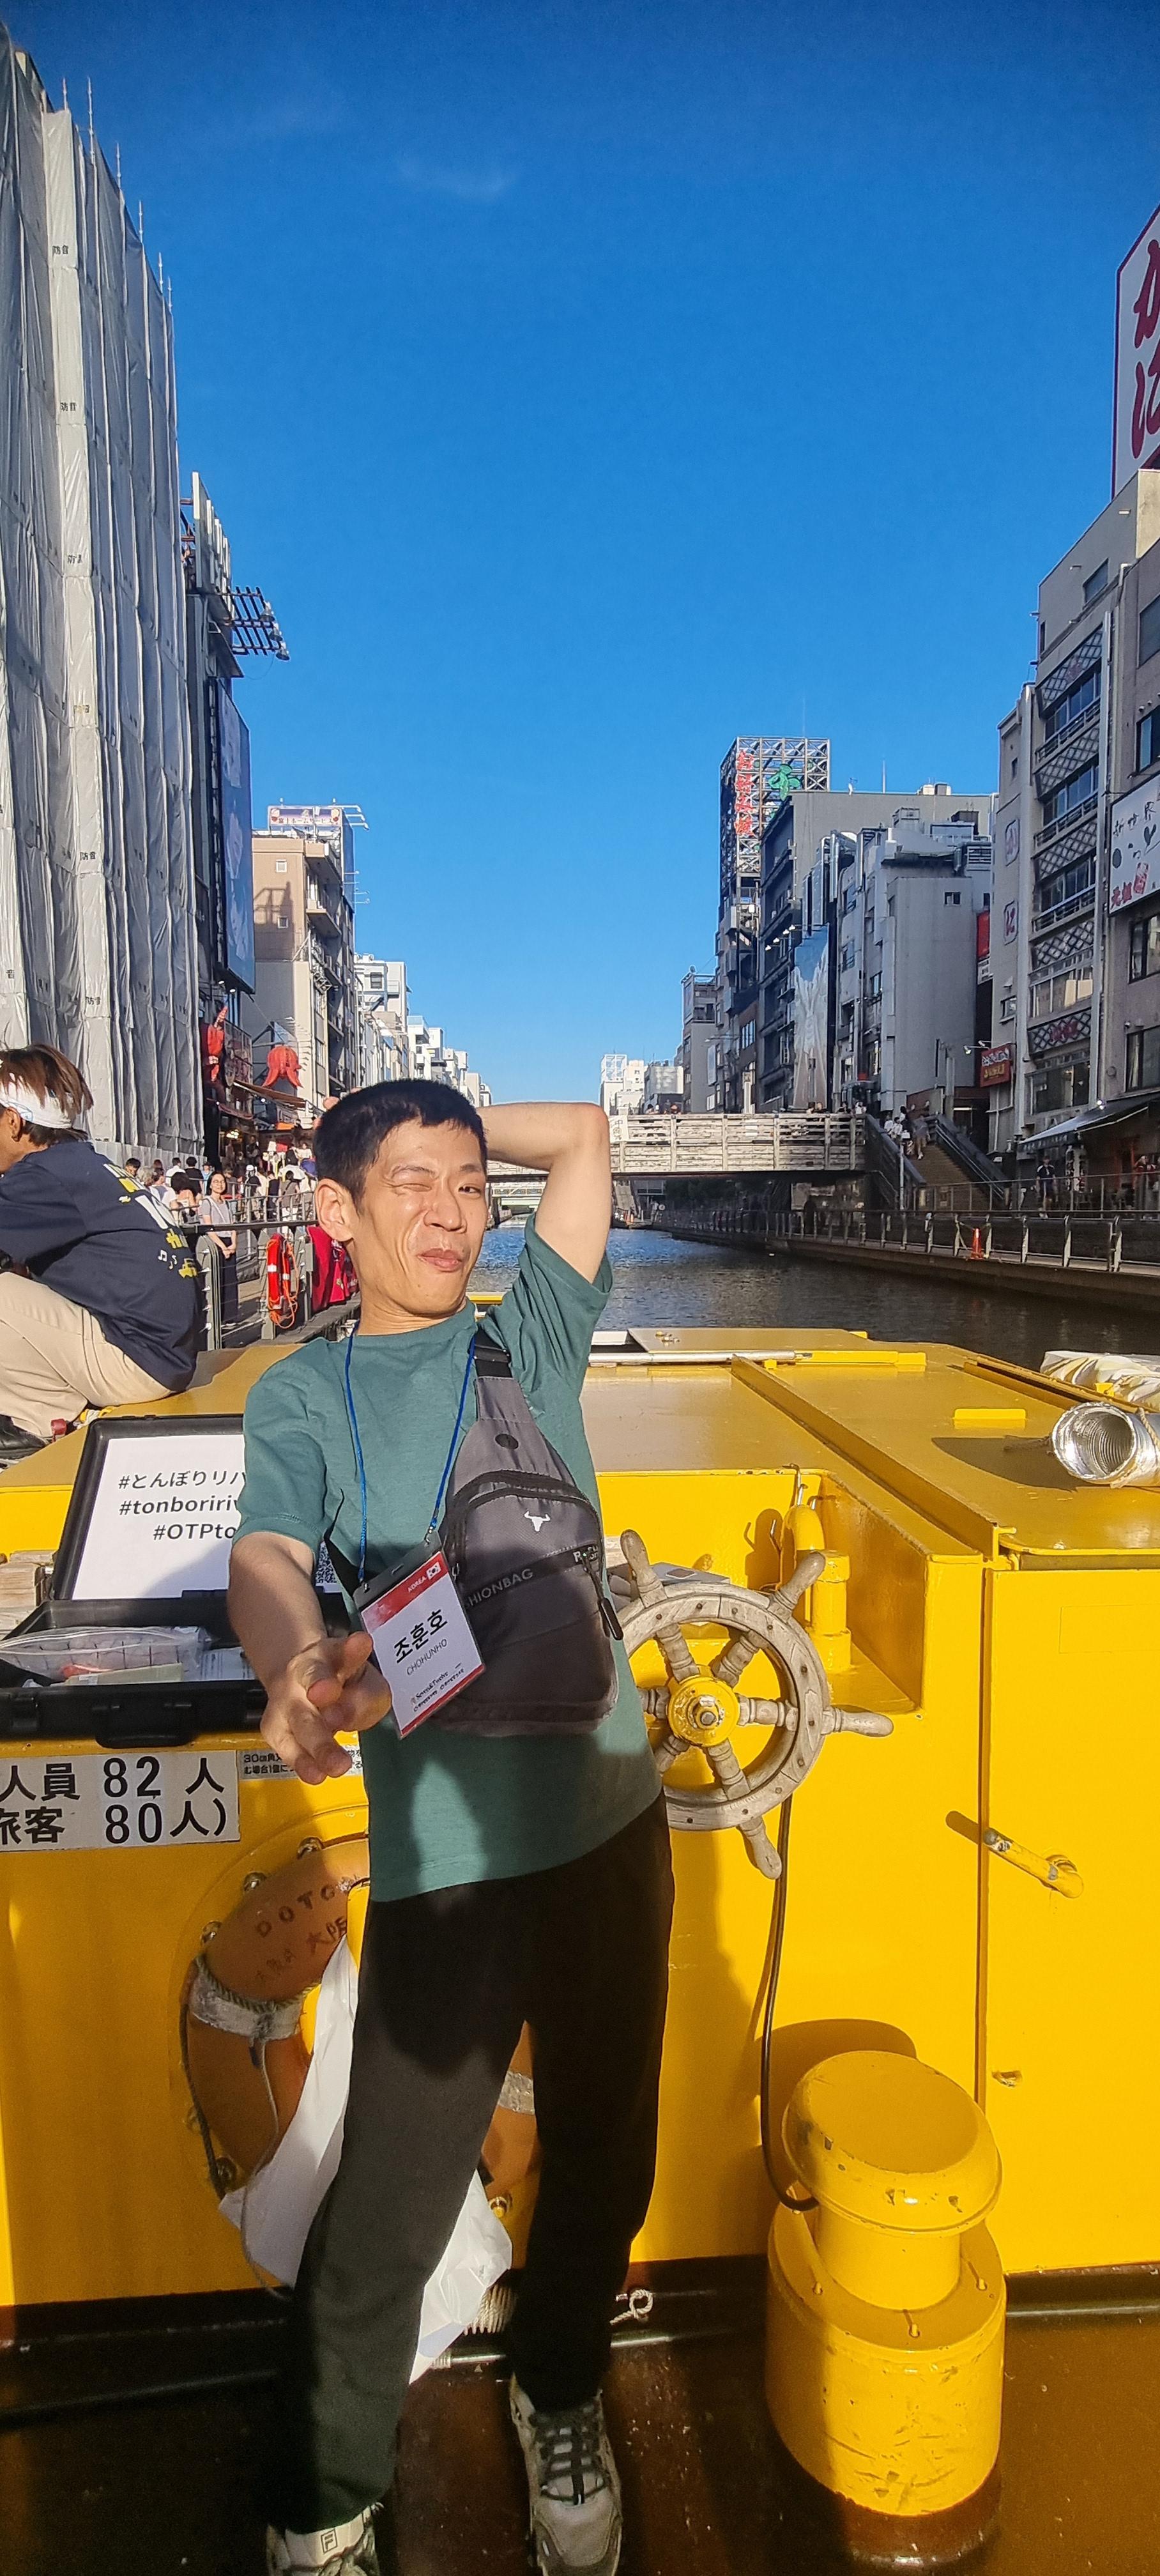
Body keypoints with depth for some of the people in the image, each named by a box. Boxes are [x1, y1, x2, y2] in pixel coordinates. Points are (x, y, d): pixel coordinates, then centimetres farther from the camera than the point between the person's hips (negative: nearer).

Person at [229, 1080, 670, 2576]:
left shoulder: (531, 1339, 8)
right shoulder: (303, 1393, 1)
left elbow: (584, 1131, 11)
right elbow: (265, 1559, -17)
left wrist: (458, 1130, 13)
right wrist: (299, 1668, -37)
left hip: (607, 1817, 3)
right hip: (444, 1848, -2)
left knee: (603, 2165, 18)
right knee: (389, 2210, 4)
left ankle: (557, 2395, 47)